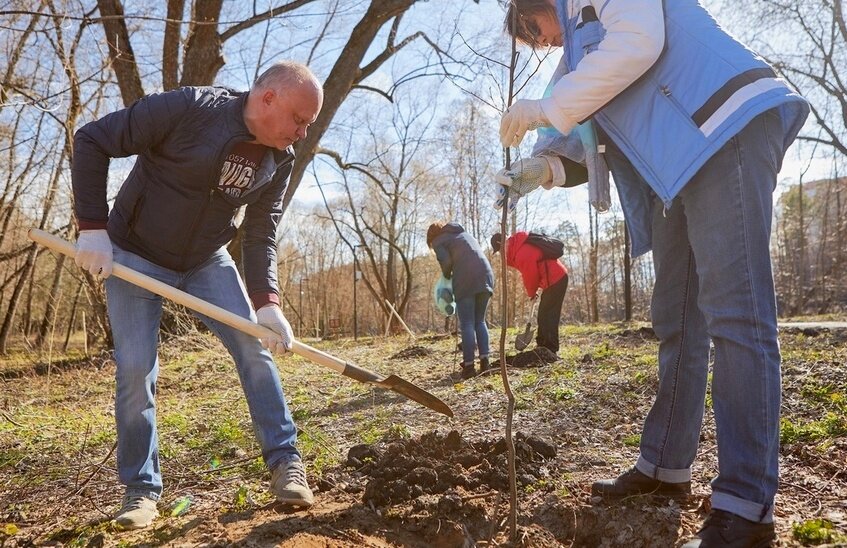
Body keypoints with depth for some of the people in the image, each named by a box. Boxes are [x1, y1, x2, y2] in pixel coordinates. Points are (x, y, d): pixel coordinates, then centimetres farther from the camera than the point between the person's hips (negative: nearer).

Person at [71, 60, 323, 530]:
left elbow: (260, 238, -9)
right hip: (133, 254, -4)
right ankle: (140, 489, 11)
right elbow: (91, 141, -18)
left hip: (207, 261, 4)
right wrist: (92, 227, -22)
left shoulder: (280, 160, -9)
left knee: (255, 348, -7)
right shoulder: (189, 108, -25)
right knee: (135, 371, -5)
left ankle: (285, 461, 3)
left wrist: (266, 302, -23)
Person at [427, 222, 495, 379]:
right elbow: (472, 256, 20)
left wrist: (447, 277, 12)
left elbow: (446, 261, -7)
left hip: (465, 282, -6)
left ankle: (469, 366, -1)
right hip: (485, 277, 6)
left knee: (467, 324, -1)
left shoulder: (438, 241, 11)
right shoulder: (464, 234, 31)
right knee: (480, 321, 15)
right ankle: (484, 361, 9)